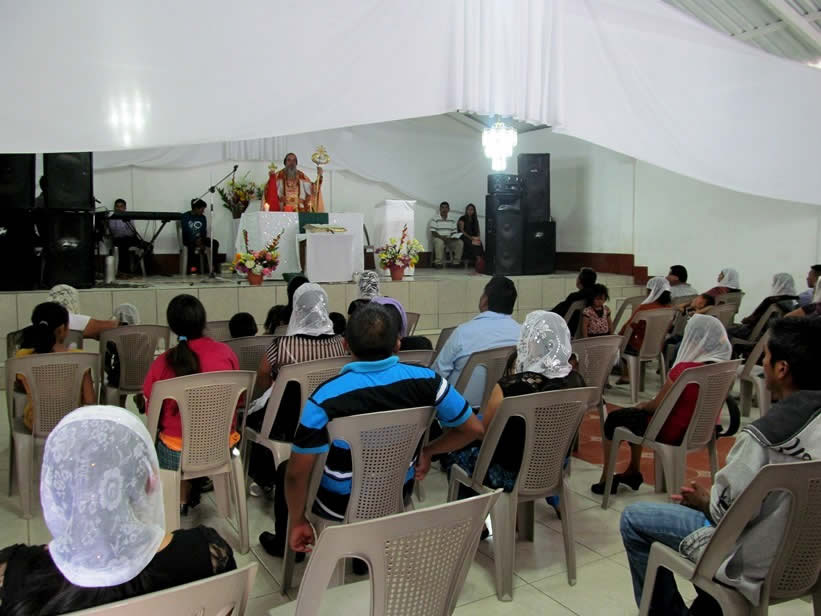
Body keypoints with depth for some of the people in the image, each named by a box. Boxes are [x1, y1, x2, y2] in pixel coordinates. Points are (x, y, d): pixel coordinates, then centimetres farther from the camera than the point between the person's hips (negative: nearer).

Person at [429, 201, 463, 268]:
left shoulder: (452, 221, 14)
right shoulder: (435, 219, -1)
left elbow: (454, 232, 11)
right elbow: (433, 232, -8)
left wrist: (453, 237, -13)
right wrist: (442, 237, -23)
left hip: (450, 239, 4)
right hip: (438, 238, -4)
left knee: (459, 242, -23)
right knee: (439, 242, -39)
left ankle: (456, 262, -17)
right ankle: (438, 262, -31)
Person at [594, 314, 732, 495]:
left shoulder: (684, 369, -30)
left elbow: (657, 406, -18)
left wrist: (642, 405, 4)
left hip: (673, 432, -8)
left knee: (613, 419, 13)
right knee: (635, 415, 28)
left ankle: (607, 480, 23)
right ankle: (633, 472, 35)